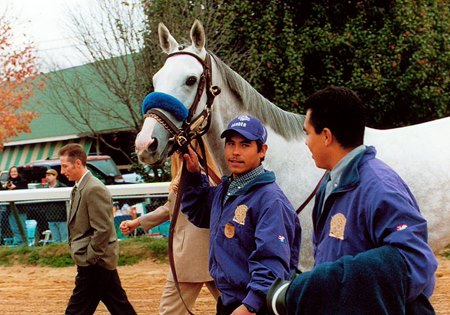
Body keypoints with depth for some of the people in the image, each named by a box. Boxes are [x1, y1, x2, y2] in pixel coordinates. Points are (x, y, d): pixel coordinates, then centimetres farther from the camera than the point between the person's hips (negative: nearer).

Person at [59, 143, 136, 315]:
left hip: (94, 264, -10)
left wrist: (88, 259, -17)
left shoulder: (94, 189, -18)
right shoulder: (80, 188, 13)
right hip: (101, 262, 10)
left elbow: (103, 230, -22)